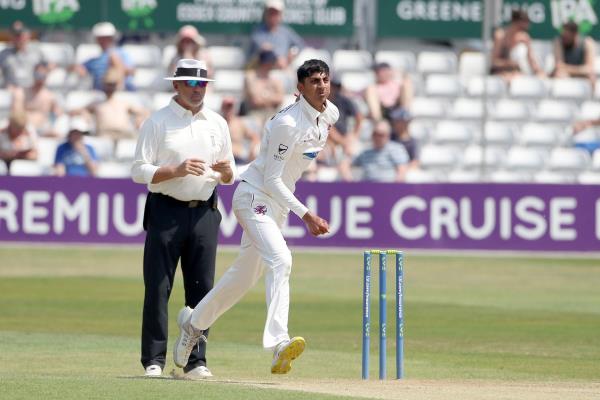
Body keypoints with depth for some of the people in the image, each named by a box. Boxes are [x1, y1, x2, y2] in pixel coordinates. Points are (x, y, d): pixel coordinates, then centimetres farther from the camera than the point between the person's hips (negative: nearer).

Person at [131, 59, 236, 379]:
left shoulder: (217, 124, 13)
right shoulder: (158, 122, -1)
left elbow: (229, 177, 18)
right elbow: (139, 171, -7)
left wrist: (225, 171, -6)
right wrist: (177, 170, -20)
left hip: (204, 213, 4)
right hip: (166, 211, -4)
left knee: (202, 289, 1)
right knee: (158, 288, -5)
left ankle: (196, 361, 5)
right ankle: (153, 361, -2)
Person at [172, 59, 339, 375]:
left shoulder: (330, 115, 2)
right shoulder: (287, 123, -24)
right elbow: (271, 179, -22)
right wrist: (306, 215, -27)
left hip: (279, 201, 9)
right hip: (254, 197, -9)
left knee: (246, 273, 17)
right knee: (280, 260, -28)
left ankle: (194, 322, 37)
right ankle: (278, 343, -40)